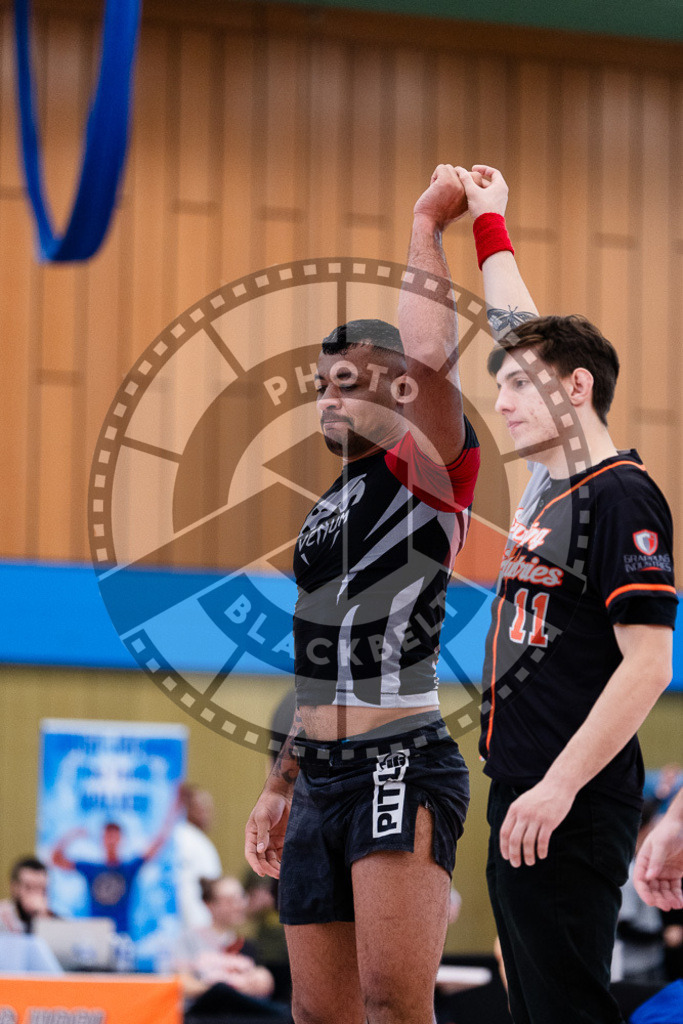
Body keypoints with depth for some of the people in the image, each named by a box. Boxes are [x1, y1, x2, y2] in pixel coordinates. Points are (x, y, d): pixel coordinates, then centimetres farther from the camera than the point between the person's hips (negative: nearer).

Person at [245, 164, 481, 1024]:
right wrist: (280, 785, 26)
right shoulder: (327, 509, 23)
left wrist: (427, 223, -9)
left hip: (401, 764, -8)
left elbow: (431, 356, -20)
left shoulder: (427, 472, -2)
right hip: (320, 780, 8)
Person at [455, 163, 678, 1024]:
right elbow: (524, 333, 29)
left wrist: (559, 787, -22)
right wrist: (489, 224, 36)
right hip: (519, 797, 9)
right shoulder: (549, 483, 14)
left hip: (570, 813, -9)